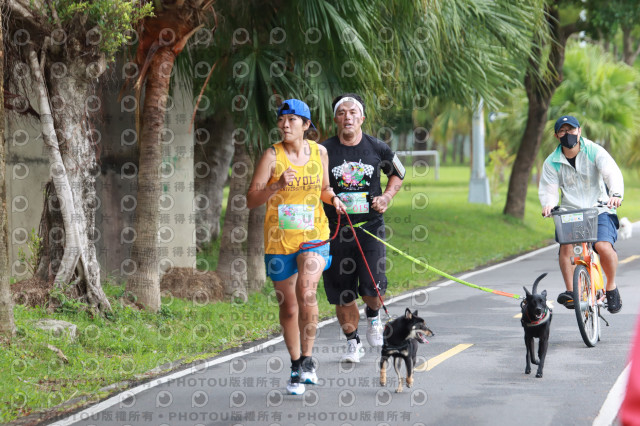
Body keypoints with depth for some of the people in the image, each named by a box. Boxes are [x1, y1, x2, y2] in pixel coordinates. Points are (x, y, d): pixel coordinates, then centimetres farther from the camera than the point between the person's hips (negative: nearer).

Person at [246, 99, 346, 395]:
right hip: (279, 240, 0)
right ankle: (296, 367, 24)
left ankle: (307, 360, -13)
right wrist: (278, 186, -23)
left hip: (313, 236, 0)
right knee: (288, 307, 8)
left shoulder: (319, 152, 3)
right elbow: (251, 200, -8)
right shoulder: (272, 156, -5)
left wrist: (332, 198, -2)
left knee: (306, 292, -24)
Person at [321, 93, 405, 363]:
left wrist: (387, 197, 3)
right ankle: (352, 343, 21)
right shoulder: (324, 151, -2)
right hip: (336, 229, 0)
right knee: (342, 295, 3)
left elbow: (398, 174, 20)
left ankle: (373, 316, 21)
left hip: (370, 226, 0)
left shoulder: (377, 148, 2)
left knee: (373, 289, -13)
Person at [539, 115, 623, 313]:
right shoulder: (552, 162, 3)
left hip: (599, 209, -2)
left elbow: (612, 173, -19)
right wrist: (548, 204, -24)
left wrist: (616, 194, -40)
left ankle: (611, 287, 0)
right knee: (566, 245, -26)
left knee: (604, 246, -24)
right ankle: (571, 291, -21)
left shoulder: (595, 152, -5)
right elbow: (548, 188, 0)